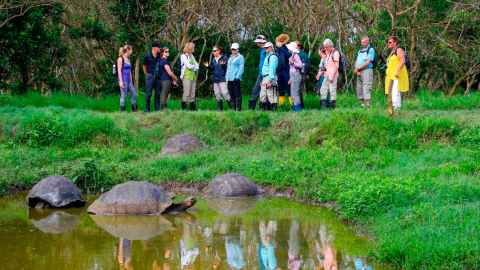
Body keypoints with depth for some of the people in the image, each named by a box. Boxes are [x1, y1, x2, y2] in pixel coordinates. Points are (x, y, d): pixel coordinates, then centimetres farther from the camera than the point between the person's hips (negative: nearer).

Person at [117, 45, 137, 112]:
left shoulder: (128, 59, 15)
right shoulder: (121, 59, -8)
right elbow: (119, 70, -13)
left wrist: (131, 81, 19)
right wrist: (121, 81, -18)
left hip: (128, 80, 8)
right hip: (123, 80, -8)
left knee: (134, 94, 4)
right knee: (123, 96, -5)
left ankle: (134, 110, 10)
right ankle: (123, 111, -1)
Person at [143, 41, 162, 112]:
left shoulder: (160, 56, 5)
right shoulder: (147, 56, -4)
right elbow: (144, 66, 7)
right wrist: (147, 75, 8)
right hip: (150, 76, -4)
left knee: (157, 94, 5)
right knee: (148, 94, -3)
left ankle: (157, 110, 9)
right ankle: (147, 110, 2)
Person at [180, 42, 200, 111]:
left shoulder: (192, 56, 19)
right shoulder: (184, 56, -3)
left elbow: (197, 66, 11)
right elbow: (189, 66, -13)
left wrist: (192, 67, -7)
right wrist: (195, 66, 3)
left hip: (193, 76, 7)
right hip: (187, 76, -7)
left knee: (192, 94, 4)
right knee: (186, 93, -13)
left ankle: (192, 108, 4)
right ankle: (183, 108, -13)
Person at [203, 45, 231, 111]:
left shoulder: (224, 58, -7)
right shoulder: (214, 59, 13)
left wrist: (224, 65, -29)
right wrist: (208, 66, 3)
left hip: (222, 79, -7)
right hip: (215, 79, 7)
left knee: (224, 93, -12)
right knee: (217, 94, 8)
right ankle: (220, 108, 15)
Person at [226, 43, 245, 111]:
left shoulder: (240, 57, -2)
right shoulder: (230, 57, 22)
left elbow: (241, 68, -9)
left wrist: (237, 77, -17)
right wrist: (227, 77, 16)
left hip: (236, 79, -8)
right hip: (230, 79, 8)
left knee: (238, 94, -8)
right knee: (232, 95, 8)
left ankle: (239, 109, -7)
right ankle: (232, 109, 10)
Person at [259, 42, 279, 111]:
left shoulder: (272, 57, -10)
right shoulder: (267, 56, 22)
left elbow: (272, 69, -18)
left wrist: (270, 81, -23)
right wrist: (263, 80, 24)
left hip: (270, 78, -10)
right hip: (265, 78, 10)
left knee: (271, 95, -10)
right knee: (262, 95, 11)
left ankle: (273, 110, -9)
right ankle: (261, 109, 15)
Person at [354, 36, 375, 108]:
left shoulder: (370, 50, -3)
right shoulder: (360, 51, 21)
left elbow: (368, 62, -12)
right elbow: (356, 62, 17)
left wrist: (358, 69, -8)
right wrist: (357, 71, -2)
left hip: (367, 70, -8)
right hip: (359, 72, 8)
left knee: (366, 87, -14)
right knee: (360, 88, 6)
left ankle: (368, 105, -18)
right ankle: (362, 105, 11)